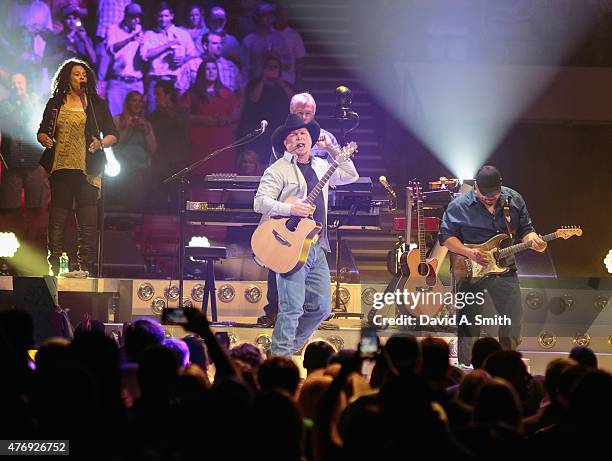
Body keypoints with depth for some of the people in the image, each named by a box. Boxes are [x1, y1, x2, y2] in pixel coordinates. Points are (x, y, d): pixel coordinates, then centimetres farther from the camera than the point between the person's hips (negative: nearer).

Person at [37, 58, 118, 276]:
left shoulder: (97, 104, 10)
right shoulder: (55, 103, 11)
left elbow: (113, 134, 11)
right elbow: (41, 132, 14)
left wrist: (101, 143, -10)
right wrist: (46, 140, -8)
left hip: (87, 168, 0)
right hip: (60, 167, 0)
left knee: (88, 221, -5)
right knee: (58, 217, -2)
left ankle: (85, 266, -2)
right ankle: (54, 265, 2)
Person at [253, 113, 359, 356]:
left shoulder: (320, 166, 18)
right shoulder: (278, 170, -4)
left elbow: (351, 176, 28)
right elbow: (260, 202, -11)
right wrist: (291, 210, -23)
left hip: (316, 247, 7)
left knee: (322, 306, 9)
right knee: (292, 307, -13)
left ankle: (288, 347, 22)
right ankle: (280, 358, -7)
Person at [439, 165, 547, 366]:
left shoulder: (514, 200, 2)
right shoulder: (459, 206, -8)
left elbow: (525, 229, 9)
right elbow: (446, 236, -4)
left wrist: (533, 240, -14)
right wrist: (469, 253, -17)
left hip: (504, 268, 3)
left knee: (514, 319, 5)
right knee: (468, 323, 0)